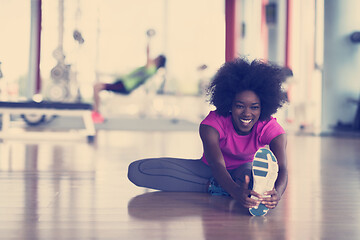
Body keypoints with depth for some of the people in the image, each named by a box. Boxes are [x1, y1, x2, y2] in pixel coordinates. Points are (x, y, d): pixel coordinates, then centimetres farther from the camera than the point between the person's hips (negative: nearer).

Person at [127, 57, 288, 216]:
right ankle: (213, 187, -33)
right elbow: (217, 164, -42)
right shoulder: (213, 123, -27)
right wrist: (235, 191, -65)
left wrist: (277, 193, -64)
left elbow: (282, 168, -38)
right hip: (210, 171, 1)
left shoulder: (270, 128, -23)